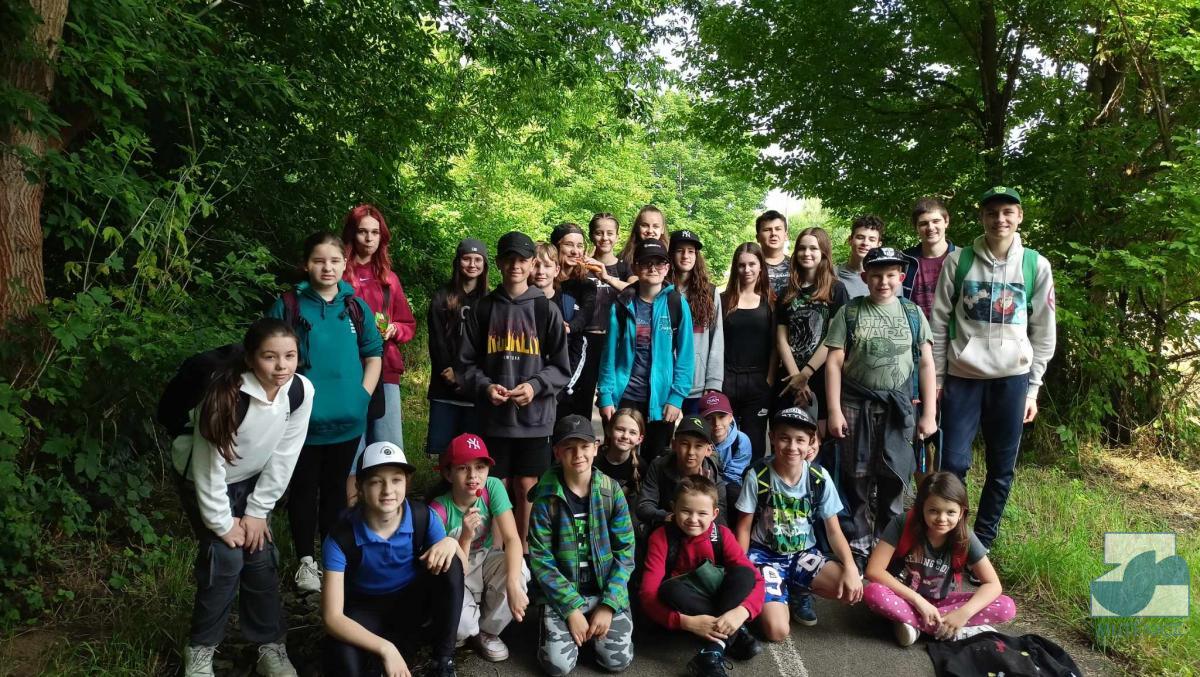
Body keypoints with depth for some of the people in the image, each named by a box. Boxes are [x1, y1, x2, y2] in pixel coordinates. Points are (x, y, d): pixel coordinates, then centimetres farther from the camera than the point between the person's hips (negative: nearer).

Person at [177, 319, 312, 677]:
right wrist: (222, 523, -16)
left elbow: (284, 457, -12)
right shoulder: (226, 396, -35)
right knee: (226, 559, -10)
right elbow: (208, 465, -25)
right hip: (204, 483, -4)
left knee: (261, 557, 0)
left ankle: (271, 647, 16)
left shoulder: (302, 391, -22)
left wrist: (257, 511, -8)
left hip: (251, 481, 4)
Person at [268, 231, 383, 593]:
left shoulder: (356, 306, 3)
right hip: (302, 419, -2)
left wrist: (363, 396, 1)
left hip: (347, 420, 3)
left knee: (336, 488, 16)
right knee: (303, 490, 9)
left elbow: (374, 355, 10)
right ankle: (307, 560, 23)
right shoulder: (287, 306, -6)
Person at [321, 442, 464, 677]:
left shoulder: (423, 517, -18)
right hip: (365, 611, -3)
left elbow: (461, 571, -9)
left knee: (449, 565, -29)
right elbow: (332, 617, -27)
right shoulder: (341, 538, -25)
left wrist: (451, 542, -33)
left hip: (411, 603, 3)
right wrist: (385, 648, -40)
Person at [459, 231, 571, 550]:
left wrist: (535, 386, -14)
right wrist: (485, 386, -12)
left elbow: (561, 368, 2)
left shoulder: (546, 309, 2)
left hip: (534, 416, -1)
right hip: (493, 416, 1)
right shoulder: (483, 309, 5)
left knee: (526, 488, 5)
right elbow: (467, 362, 6)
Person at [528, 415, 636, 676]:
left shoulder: (612, 491, -6)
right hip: (562, 593, -1)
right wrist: (572, 608, -16)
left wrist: (609, 604, -13)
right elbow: (540, 559, -10)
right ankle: (567, 625, 16)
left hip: (607, 590, 1)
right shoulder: (546, 497, -10)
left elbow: (625, 552, -4)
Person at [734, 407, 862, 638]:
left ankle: (799, 591, 5)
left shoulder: (820, 478, -9)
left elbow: (834, 531, -4)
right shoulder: (757, 475, -15)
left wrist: (850, 567, -21)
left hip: (803, 553, 3)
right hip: (764, 554, -3)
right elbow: (744, 528, -5)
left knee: (853, 590, -24)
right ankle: (776, 596, 13)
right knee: (777, 631, -22)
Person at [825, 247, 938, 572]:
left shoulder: (912, 313, 7)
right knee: (857, 478, 4)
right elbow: (834, 363, -1)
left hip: (897, 408, 1)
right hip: (855, 406, -1)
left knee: (894, 480, 2)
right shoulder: (849, 313, 2)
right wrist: (834, 410, -7)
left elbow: (925, 363, 7)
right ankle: (858, 546, 17)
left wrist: (929, 413, 2)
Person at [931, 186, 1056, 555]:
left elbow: (1043, 332, 5)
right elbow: (940, 322, 2)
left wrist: (1033, 388, 4)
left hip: (1012, 379, 1)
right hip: (962, 377, -1)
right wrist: (936, 378, 1)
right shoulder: (958, 261, -1)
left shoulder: (1037, 265, 2)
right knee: (953, 463, -3)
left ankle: (982, 542, 23)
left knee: (1002, 468, 8)